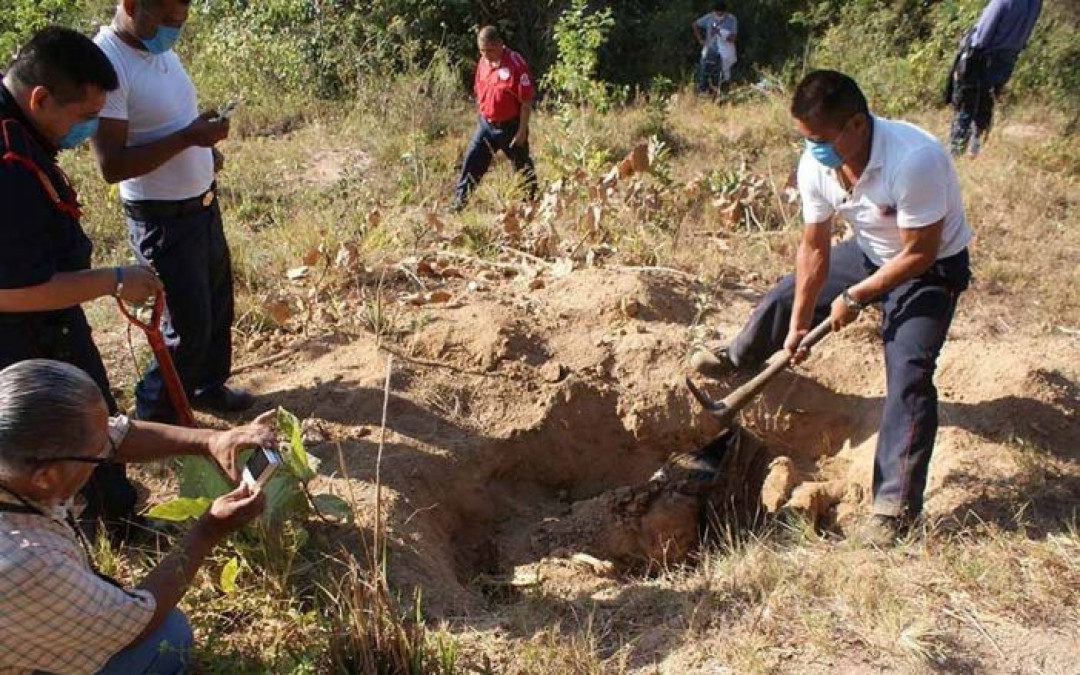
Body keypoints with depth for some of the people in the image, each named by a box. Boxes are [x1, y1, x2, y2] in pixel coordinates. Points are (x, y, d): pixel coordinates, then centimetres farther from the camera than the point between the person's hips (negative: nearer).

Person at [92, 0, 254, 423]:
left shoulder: (160, 49, 3)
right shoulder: (107, 64, -23)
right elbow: (112, 165, -26)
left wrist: (205, 146, 0)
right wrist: (187, 138, -29)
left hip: (203, 203, 9)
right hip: (164, 220, -9)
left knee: (218, 305, 21)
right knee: (189, 326, 0)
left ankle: (208, 386, 43)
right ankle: (154, 417, 21)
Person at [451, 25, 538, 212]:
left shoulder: (516, 64, -18)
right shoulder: (483, 62, 3)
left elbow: (526, 101, -17)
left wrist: (522, 131, -17)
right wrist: (483, 115, 16)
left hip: (510, 126, -6)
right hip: (486, 123, 6)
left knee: (522, 166, 8)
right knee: (471, 161, 4)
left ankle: (532, 201, 24)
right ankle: (459, 201, 12)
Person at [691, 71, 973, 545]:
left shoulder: (914, 161, -39)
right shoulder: (816, 166, -19)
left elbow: (920, 253, -29)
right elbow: (814, 249, -10)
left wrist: (854, 297, -22)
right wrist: (798, 325, -7)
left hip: (931, 269, -6)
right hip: (870, 254, 6)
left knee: (908, 374, -19)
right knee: (788, 295, 12)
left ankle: (896, 506, -11)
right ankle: (739, 360, 45)